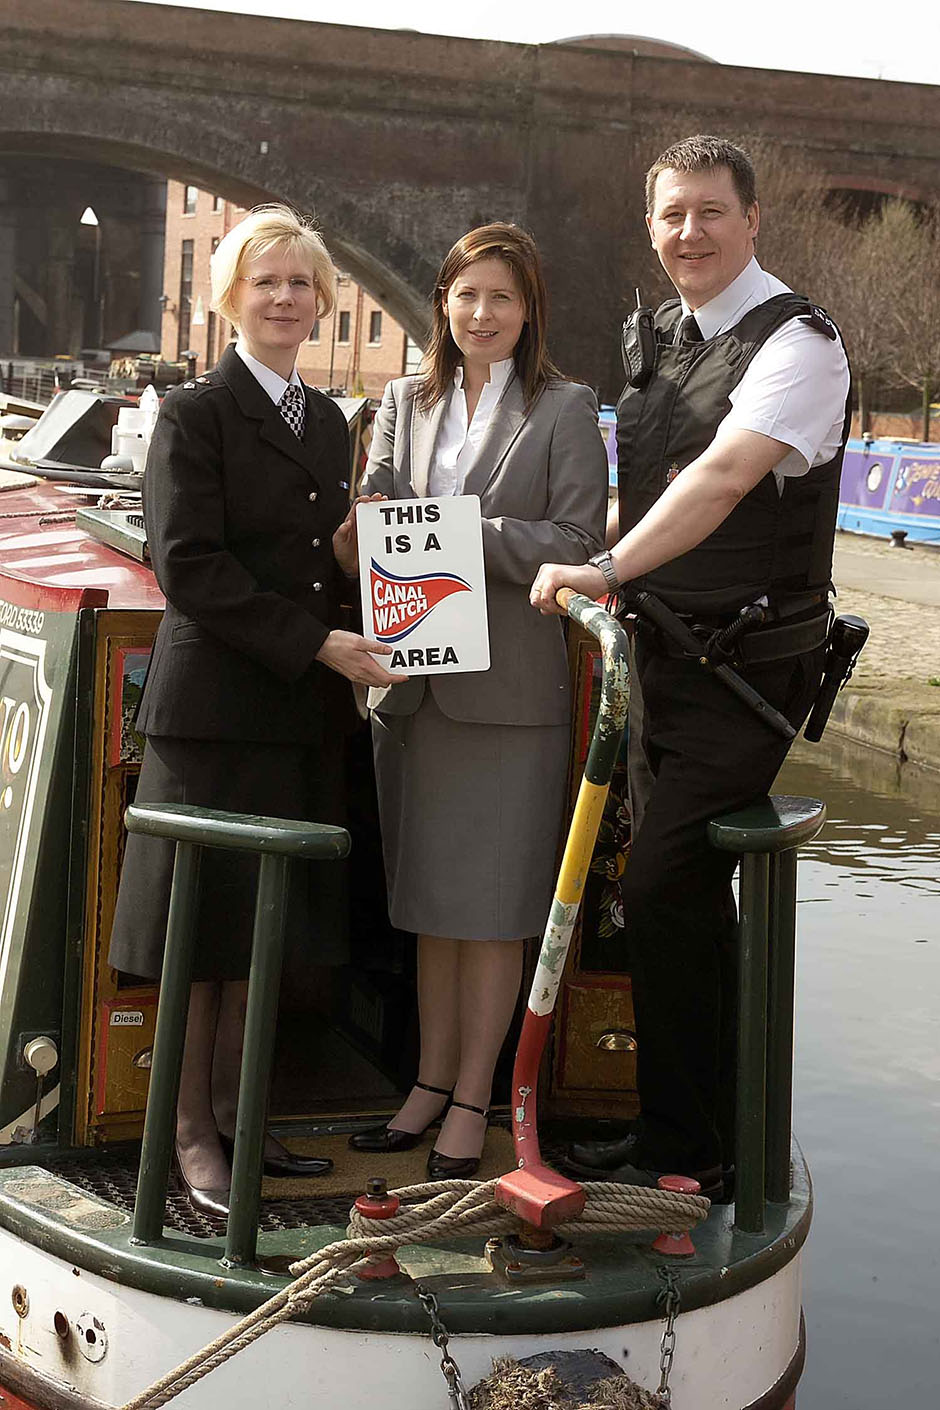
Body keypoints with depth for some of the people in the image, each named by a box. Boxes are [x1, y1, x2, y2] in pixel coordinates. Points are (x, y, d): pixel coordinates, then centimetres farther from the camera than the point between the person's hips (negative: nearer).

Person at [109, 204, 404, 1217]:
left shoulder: (327, 421, 16)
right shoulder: (195, 413, -5)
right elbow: (188, 565, -13)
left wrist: (353, 555, -1)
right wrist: (315, 641, -17)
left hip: (302, 711, 7)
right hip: (216, 705, -6)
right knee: (206, 923, 1)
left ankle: (235, 1111, 25)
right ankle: (191, 1133, 13)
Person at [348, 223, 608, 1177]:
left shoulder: (564, 409, 0)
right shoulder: (405, 403, 13)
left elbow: (577, 545, -7)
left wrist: (472, 537, -19)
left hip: (510, 686, -4)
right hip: (413, 679, 4)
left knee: (492, 907, 2)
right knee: (430, 901, 13)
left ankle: (472, 1101, 14)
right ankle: (432, 1080, 26)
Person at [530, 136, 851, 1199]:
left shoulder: (795, 342, -13)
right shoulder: (662, 337, 13)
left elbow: (725, 474, -29)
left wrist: (610, 567, -38)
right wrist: (593, 567, 13)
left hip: (748, 662, -8)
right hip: (668, 653, 8)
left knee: (661, 891, -11)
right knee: (692, 898, 14)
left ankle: (683, 1152, 4)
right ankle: (715, 1133, 28)